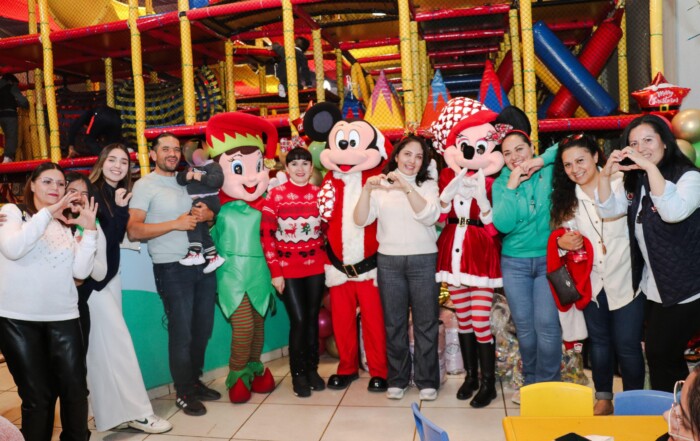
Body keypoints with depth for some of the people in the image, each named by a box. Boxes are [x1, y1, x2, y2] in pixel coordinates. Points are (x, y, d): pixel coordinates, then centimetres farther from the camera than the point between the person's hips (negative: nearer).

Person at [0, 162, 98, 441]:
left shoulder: (66, 225, 14)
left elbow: (81, 271, 1)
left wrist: (89, 231, -7)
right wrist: (47, 212, -19)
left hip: (63, 317, 3)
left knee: (75, 389, 2)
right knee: (36, 395, 5)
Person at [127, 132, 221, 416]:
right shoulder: (145, 185, -4)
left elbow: (208, 211, 21)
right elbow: (133, 231, -13)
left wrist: (208, 214, -3)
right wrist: (175, 224, -20)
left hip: (203, 264, 6)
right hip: (172, 268, -6)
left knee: (203, 329, 13)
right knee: (181, 332, 2)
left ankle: (194, 381, 32)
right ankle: (184, 393, 19)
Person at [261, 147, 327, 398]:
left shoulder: (319, 194, 4)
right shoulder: (275, 194, -6)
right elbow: (266, 234, -7)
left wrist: (329, 261, 4)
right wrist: (275, 271, -9)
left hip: (316, 266, 3)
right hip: (288, 268, -3)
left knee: (313, 318, 10)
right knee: (298, 320, -2)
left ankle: (312, 369, 27)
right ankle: (298, 374, 17)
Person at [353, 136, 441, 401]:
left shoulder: (427, 185, 5)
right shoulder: (381, 186, 6)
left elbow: (430, 216, -14)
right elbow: (361, 220, -3)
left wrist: (407, 187, -23)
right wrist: (367, 189, -17)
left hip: (423, 260, -1)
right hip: (388, 260, 1)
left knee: (425, 323, 4)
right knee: (394, 323, 9)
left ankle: (427, 380, 17)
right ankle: (397, 379, 22)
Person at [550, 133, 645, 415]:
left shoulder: (622, 183, -10)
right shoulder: (567, 196, 2)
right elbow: (559, 233, 9)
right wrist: (562, 242, -12)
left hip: (626, 280, -4)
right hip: (591, 283, 4)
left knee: (627, 345, 2)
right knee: (599, 341, 17)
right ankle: (603, 398, 33)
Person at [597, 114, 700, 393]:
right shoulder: (636, 182, 8)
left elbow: (674, 211, -33)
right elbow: (608, 210, -3)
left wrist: (650, 167, -36)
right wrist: (606, 175, -18)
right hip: (653, 288, 7)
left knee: (659, 354, -1)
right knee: (661, 354, 17)